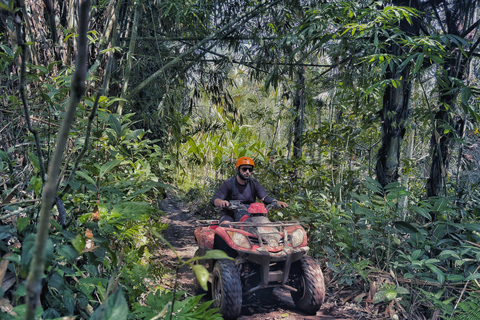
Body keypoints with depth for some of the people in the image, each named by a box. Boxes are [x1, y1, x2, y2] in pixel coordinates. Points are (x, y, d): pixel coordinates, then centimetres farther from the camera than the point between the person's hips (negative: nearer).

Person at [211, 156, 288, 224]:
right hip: (229, 215, -3)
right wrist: (221, 202, -38)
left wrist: (277, 202, -24)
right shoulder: (228, 183, -5)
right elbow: (214, 200, -13)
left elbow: (265, 198, -3)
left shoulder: (254, 184, 5)